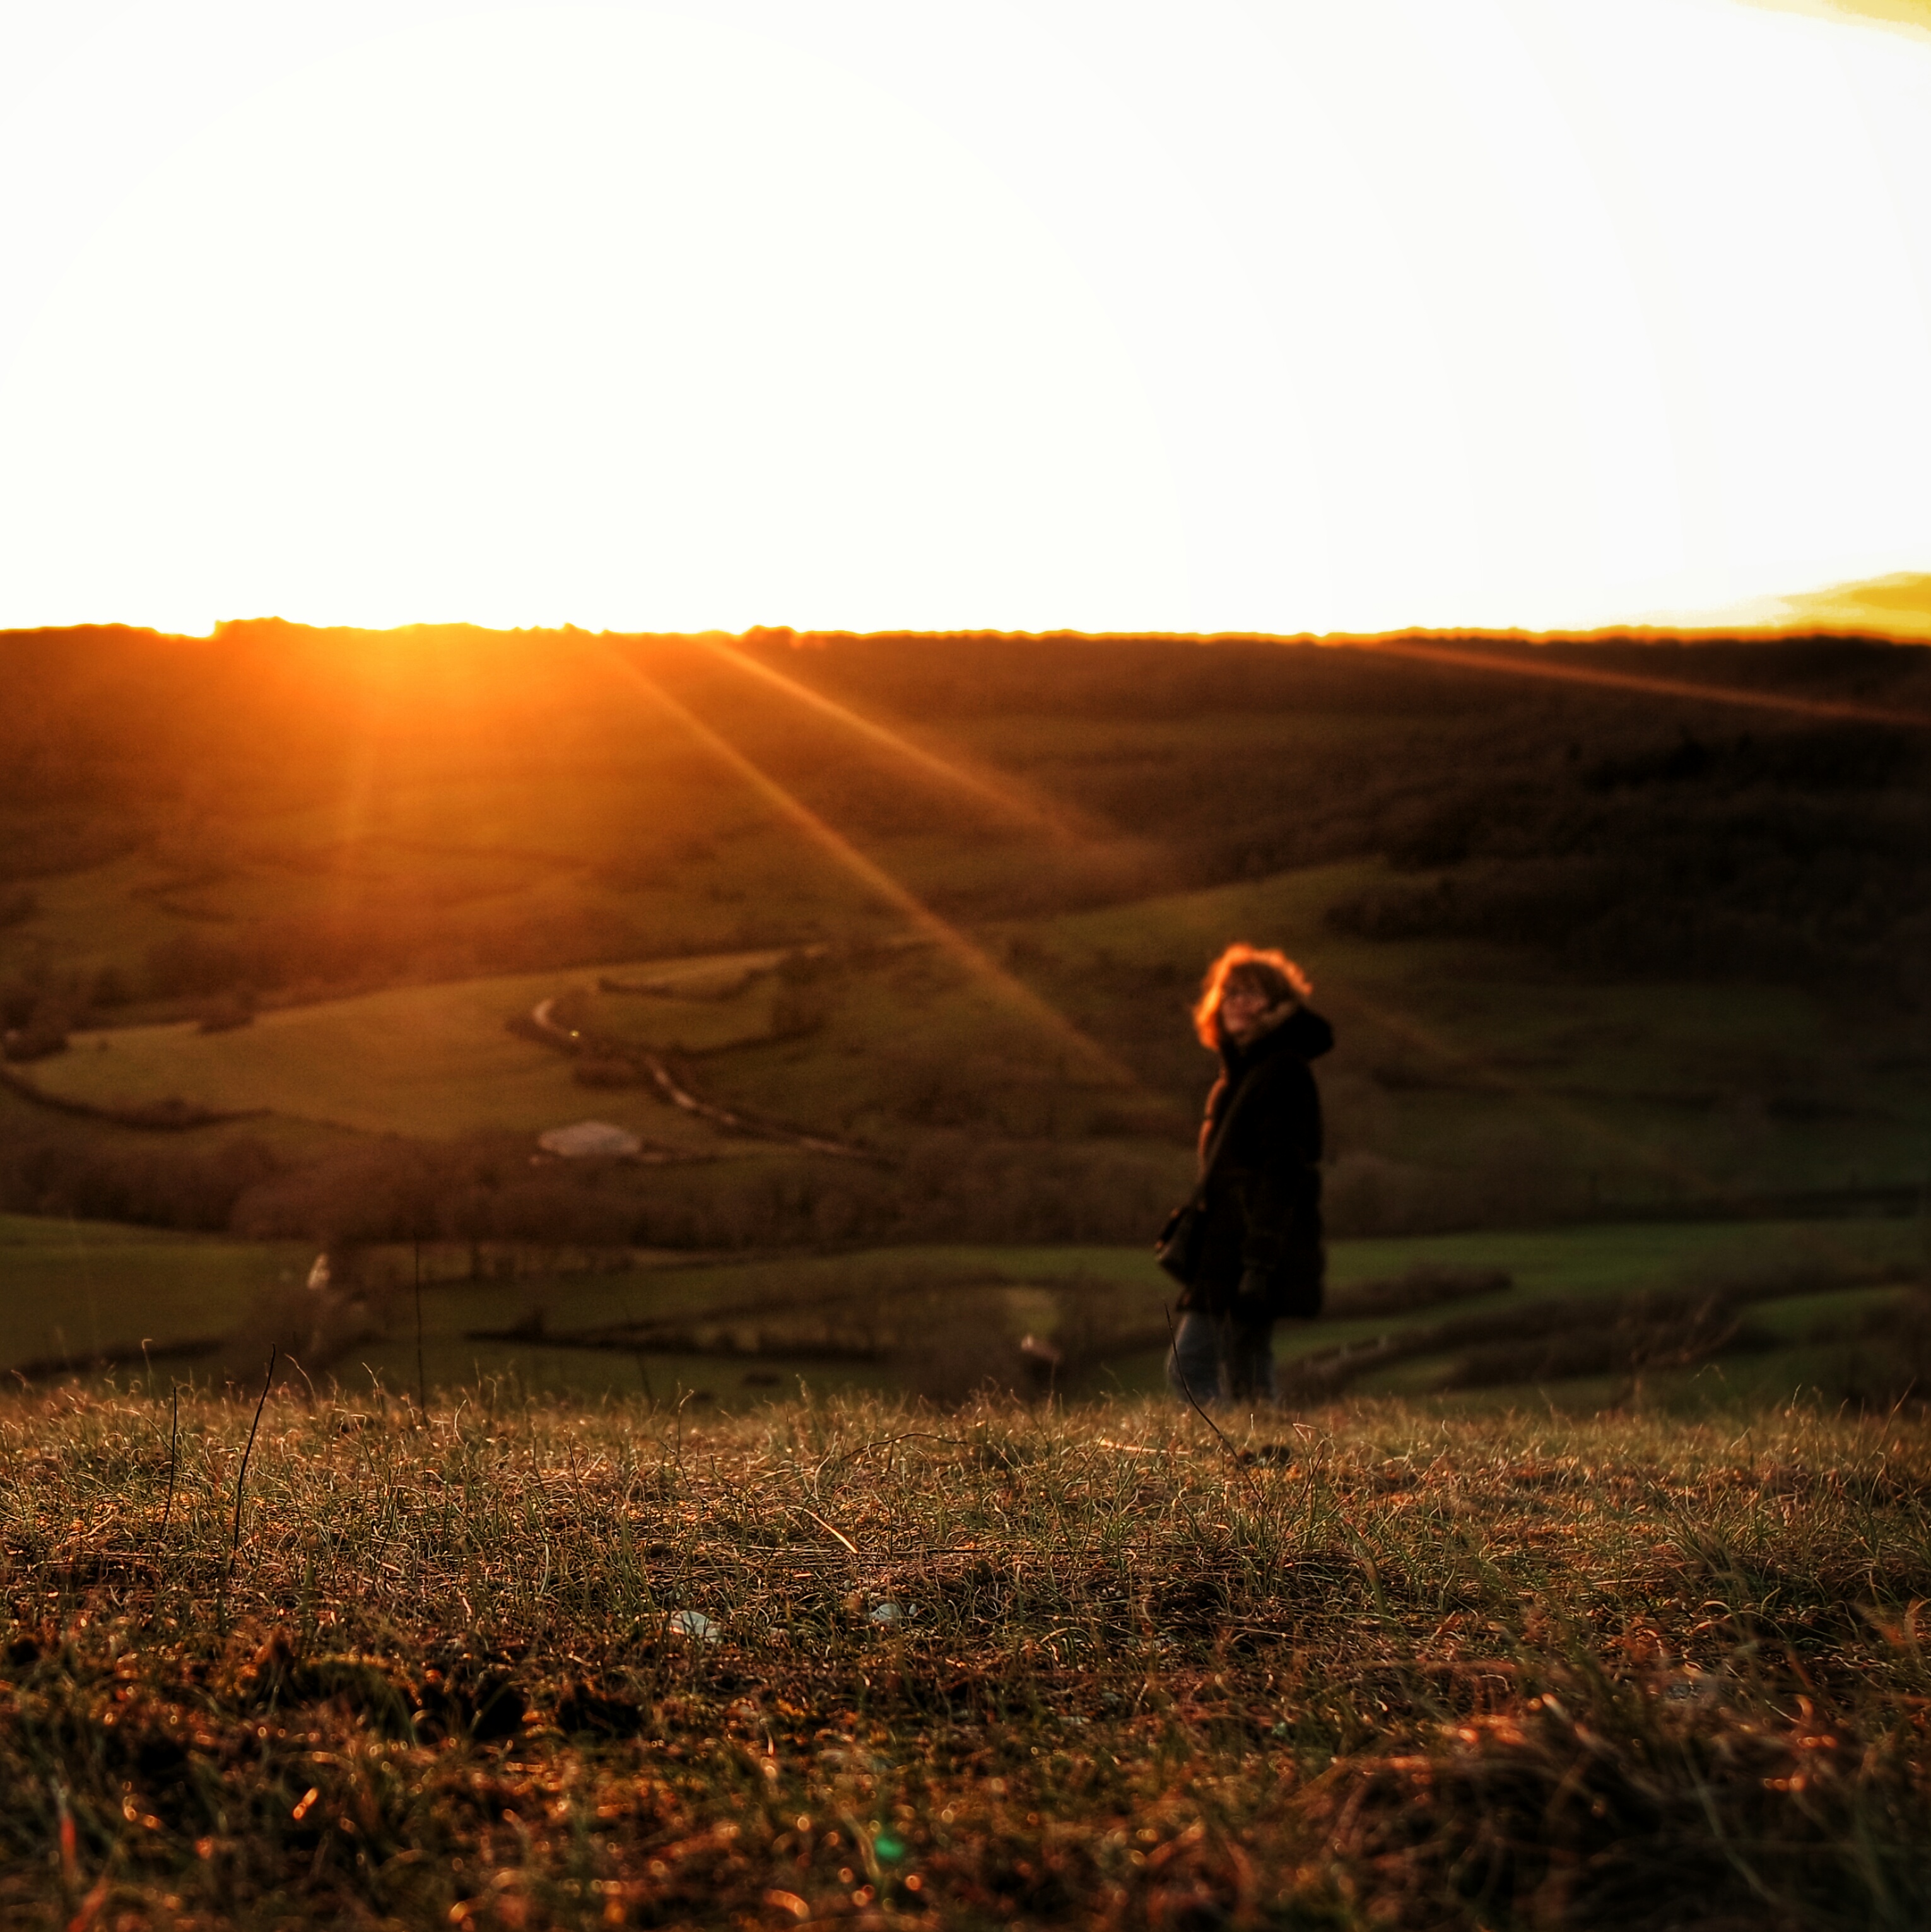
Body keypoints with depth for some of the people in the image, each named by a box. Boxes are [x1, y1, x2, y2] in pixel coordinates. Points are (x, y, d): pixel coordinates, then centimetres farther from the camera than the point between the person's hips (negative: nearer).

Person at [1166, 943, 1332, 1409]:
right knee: (1186, 1369, 9)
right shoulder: (1237, 1073, 18)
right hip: (1222, 1256, 10)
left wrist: (1259, 1266, -23)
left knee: (1246, 1386, -6)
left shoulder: (1284, 1073, -11)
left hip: (1257, 1253, -10)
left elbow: (1281, 1174, -18)